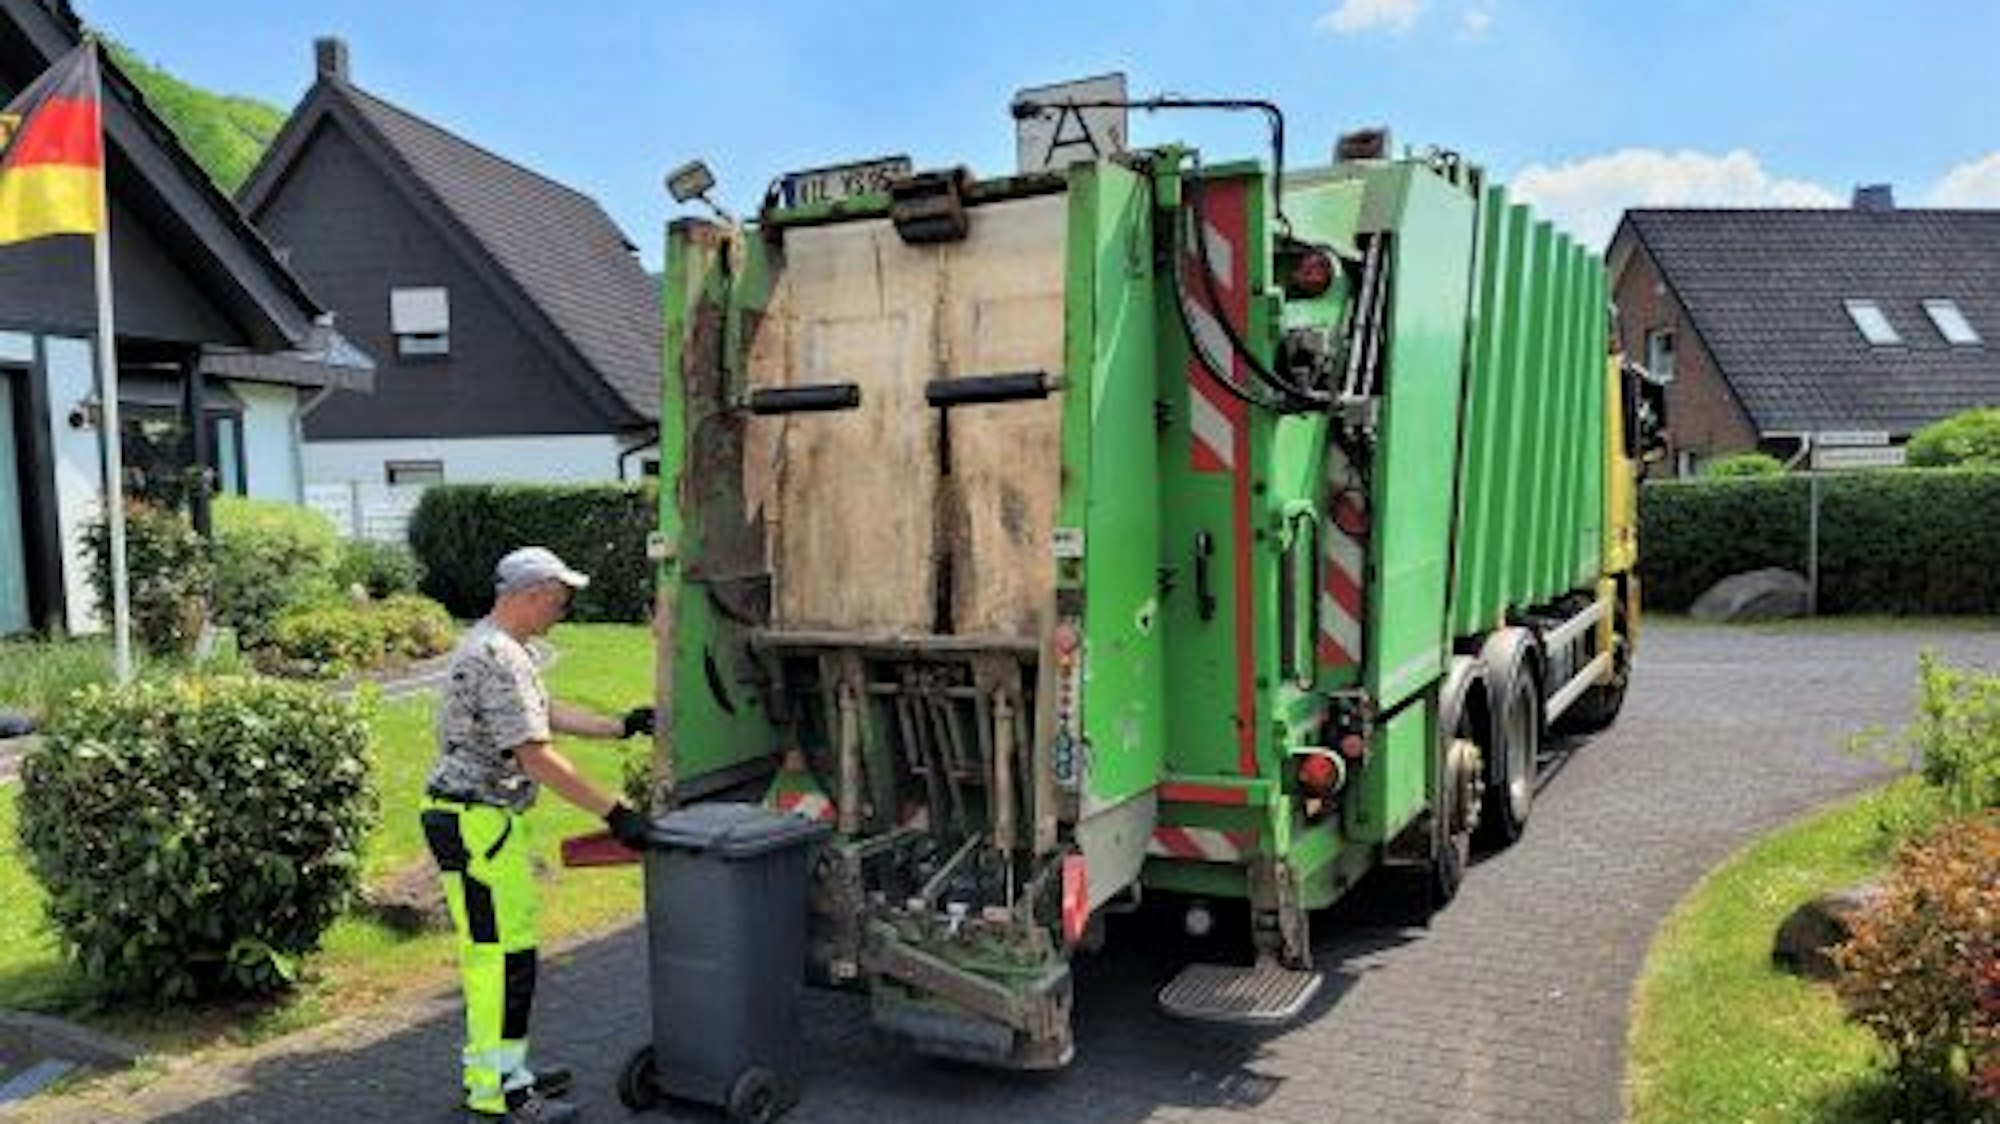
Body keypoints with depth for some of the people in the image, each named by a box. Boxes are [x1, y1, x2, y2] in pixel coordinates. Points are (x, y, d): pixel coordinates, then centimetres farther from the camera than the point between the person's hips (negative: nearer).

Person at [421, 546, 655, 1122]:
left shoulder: (490, 645, 13)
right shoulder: (498, 658, -21)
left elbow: (548, 713, 22)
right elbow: (537, 757, -25)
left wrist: (623, 726, 21)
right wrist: (614, 813, -22)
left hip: (481, 819, 11)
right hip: (477, 823, -11)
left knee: (492, 950, 17)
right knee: (504, 953, -4)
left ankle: (494, 1068, 28)